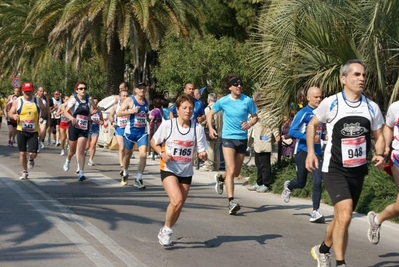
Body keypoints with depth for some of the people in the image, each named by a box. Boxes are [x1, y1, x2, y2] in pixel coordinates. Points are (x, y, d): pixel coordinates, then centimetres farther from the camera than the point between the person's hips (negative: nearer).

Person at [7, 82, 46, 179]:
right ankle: (24, 172, 22)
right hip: (21, 131, 0)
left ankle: (31, 159, 30)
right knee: (22, 153, 3)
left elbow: (44, 110, 20)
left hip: (33, 132, 0)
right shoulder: (17, 101, 0)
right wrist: (14, 116, -17)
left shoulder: (37, 101, 3)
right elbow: (10, 113, 4)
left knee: (33, 153, -8)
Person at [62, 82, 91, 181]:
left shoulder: (88, 100, 6)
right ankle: (68, 160, 49)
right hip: (74, 127, -2)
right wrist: (72, 118, -31)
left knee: (81, 151, -9)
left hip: (84, 129, 2)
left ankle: (81, 173, -11)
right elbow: (65, 111, -14)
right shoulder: (74, 99, -7)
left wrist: (89, 121, 14)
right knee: (73, 150, 14)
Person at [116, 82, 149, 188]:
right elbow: (118, 113, -11)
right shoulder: (129, 100, -5)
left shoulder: (146, 101, 9)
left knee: (143, 154, -14)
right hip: (130, 131, -2)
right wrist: (131, 111, -22)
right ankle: (125, 174, 40)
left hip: (142, 132, 2)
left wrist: (149, 117, 12)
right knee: (128, 154, 15)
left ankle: (139, 179, -8)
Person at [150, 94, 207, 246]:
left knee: (178, 206, 9)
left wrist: (203, 155, -25)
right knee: (177, 200, -24)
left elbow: (202, 152, -1)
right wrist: (162, 153, -15)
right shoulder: (167, 125, -10)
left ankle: (165, 233, 33)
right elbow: (153, 142, 3)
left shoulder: (198, 128, -5)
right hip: (169, 169, -3)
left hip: (186, 172, 4)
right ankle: (167, 229, 0)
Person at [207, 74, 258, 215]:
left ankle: (220, 177, 46)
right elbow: (210, 114, 10)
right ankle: (231, 202, -18)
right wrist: (210, 128, -5)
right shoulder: (223, 101, -4)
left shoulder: (248, 101, -3)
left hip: (242, 139, 3)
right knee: (231, 170, -16)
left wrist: (249, 124, -15)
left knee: (236, 172, 13)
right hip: (228, 138, -3)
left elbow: (255, 117, 6)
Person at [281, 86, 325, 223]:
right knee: (301, 183, 6)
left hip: (316, 152, 4)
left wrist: (324, 136, 4)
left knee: (317, 182, -9)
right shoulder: (303, 113, -8)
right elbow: (292, 131, -12)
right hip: (302, 151, -4)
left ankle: (315, 212, -3)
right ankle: (288, 186, 41)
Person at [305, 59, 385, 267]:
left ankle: (323, 250, 42)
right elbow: (312, 125, 8)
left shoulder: (372, 108, 2)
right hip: (334, 170, -5)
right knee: (345, 215, -23)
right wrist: (311, 152, -1)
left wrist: (380, 155, -8)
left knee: (342, 217, 16)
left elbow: (379, 136, 12)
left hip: (358, 171, 5)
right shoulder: (330, 104, -7)